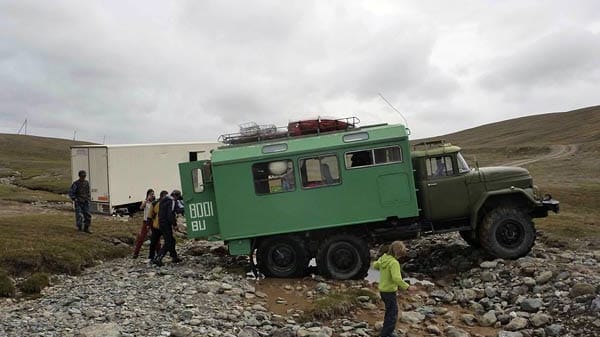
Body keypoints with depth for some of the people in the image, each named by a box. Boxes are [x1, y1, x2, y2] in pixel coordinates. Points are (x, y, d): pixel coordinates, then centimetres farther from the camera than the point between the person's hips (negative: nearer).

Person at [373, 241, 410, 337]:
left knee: (389, 311, 26)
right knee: (393, 315, 4)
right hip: (389, 291, -9)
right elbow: (397, 278, -35)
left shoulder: (383, 258, -1)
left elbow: (375, 265, 17)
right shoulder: (394, 262, -25)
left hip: (382, 289, 9)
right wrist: (406, 287, -25)